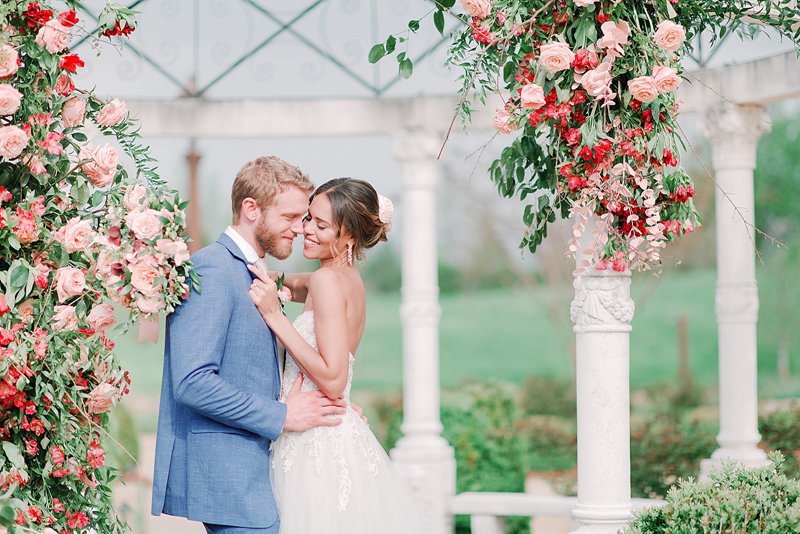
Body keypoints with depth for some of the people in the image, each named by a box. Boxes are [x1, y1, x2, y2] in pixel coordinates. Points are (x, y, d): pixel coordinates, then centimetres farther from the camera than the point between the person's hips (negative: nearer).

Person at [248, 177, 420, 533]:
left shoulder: (327, 281, -13)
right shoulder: (351, 279, 13)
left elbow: (332, 380, -20)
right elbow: (296, 285, 35)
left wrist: (275, 316, -18)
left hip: (319, 447, -9)